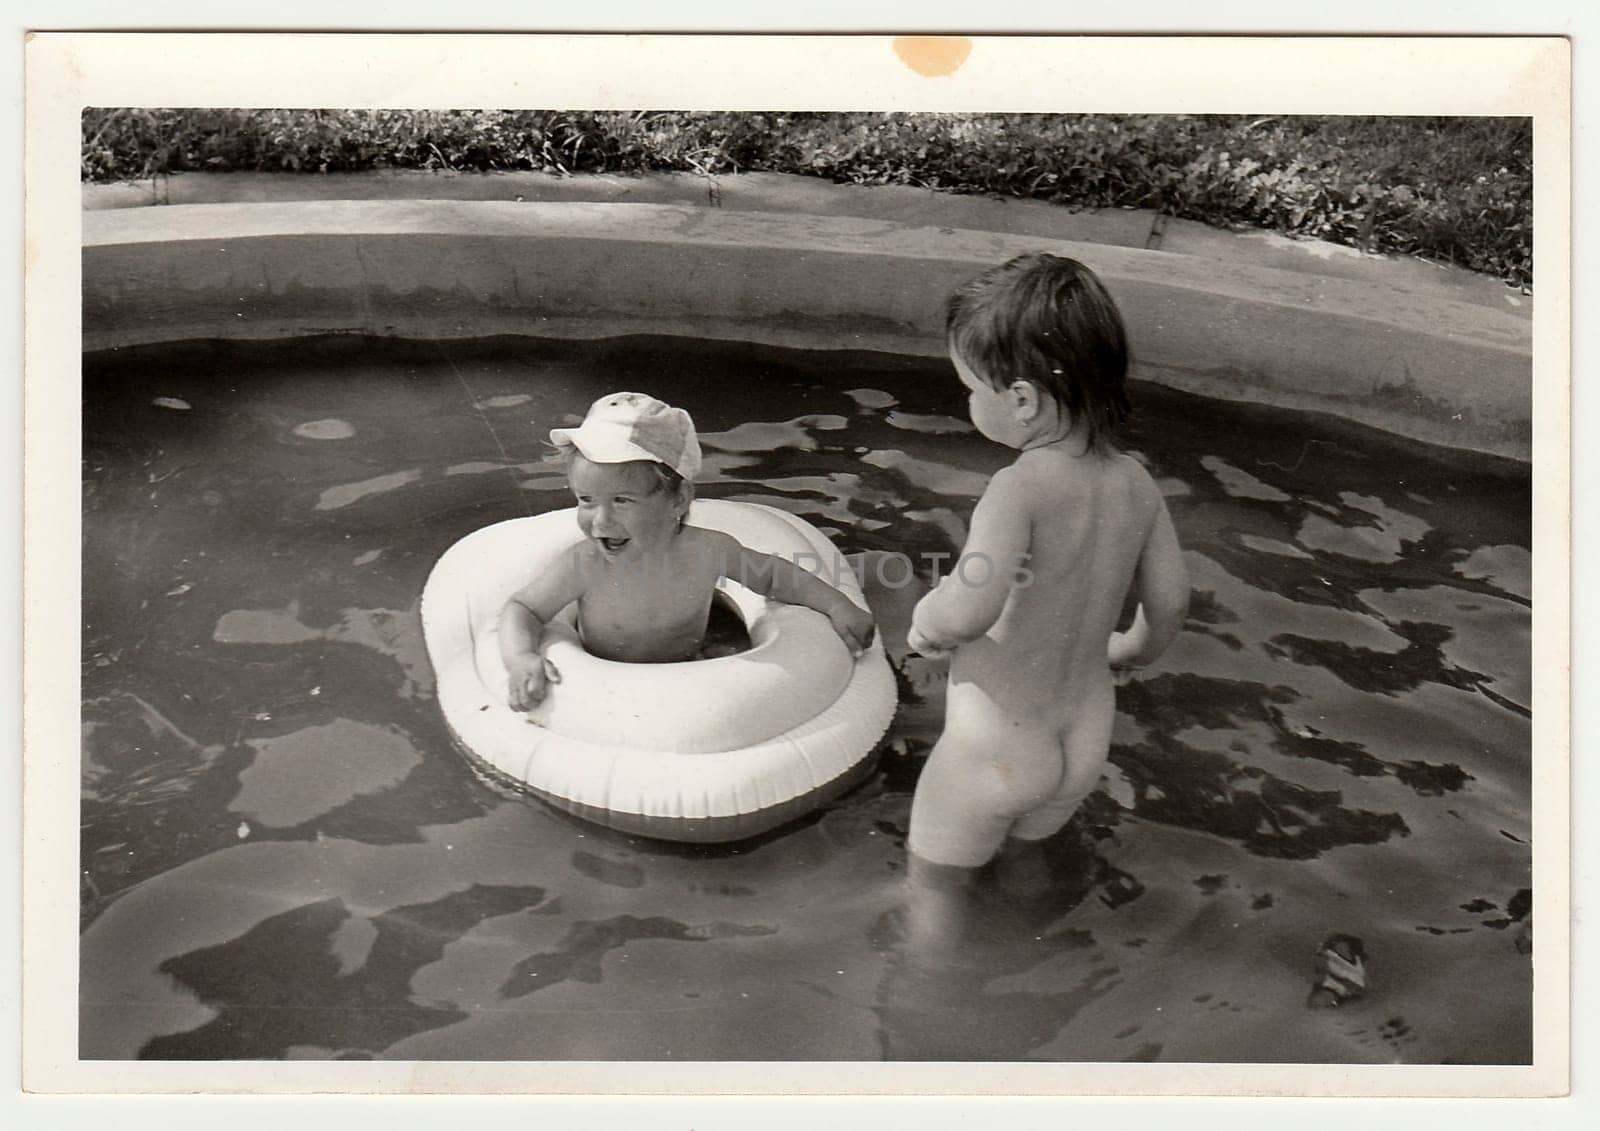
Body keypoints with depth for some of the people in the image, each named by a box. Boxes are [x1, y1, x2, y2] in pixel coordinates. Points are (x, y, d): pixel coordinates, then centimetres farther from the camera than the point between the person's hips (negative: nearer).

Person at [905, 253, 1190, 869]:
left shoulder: (1022, 487, -28)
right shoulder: (1136, 485, -7)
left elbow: (969, 610, -43)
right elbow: (1170, 600, 6)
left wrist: (927, 621, -20)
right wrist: (1136, 647, 28)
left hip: (992, 753, -6)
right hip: (1084, 749, 6)